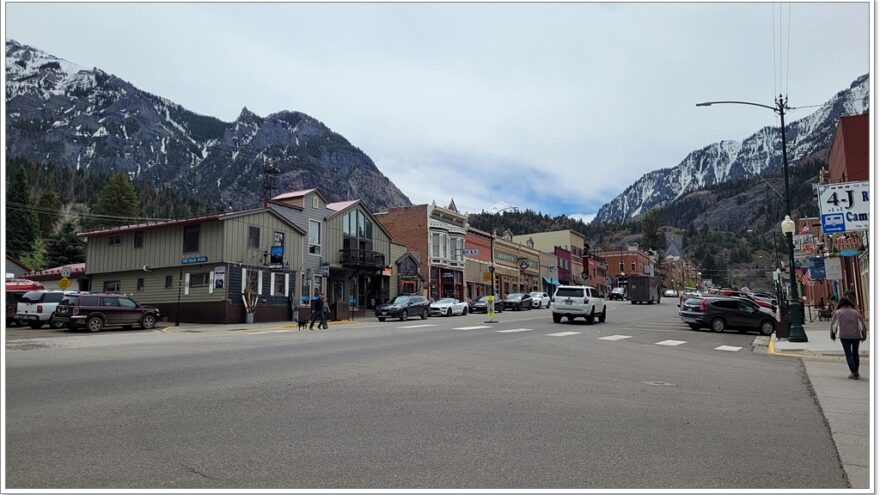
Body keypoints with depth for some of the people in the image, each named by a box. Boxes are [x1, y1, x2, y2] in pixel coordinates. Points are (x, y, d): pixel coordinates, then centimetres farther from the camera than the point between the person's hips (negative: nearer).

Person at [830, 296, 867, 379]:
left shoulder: (837, 312, 5)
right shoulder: (855, 312, 12)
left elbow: (833, 324, 1)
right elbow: (862, 323, 9)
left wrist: (833, 335, 10)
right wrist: (864, 335, 15)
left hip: (844, 336, -3)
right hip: (856, 335, 3)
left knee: (848, 354, 1)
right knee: (855, 353, 18)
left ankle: (854, 372, -9)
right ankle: (856, 371, 26)